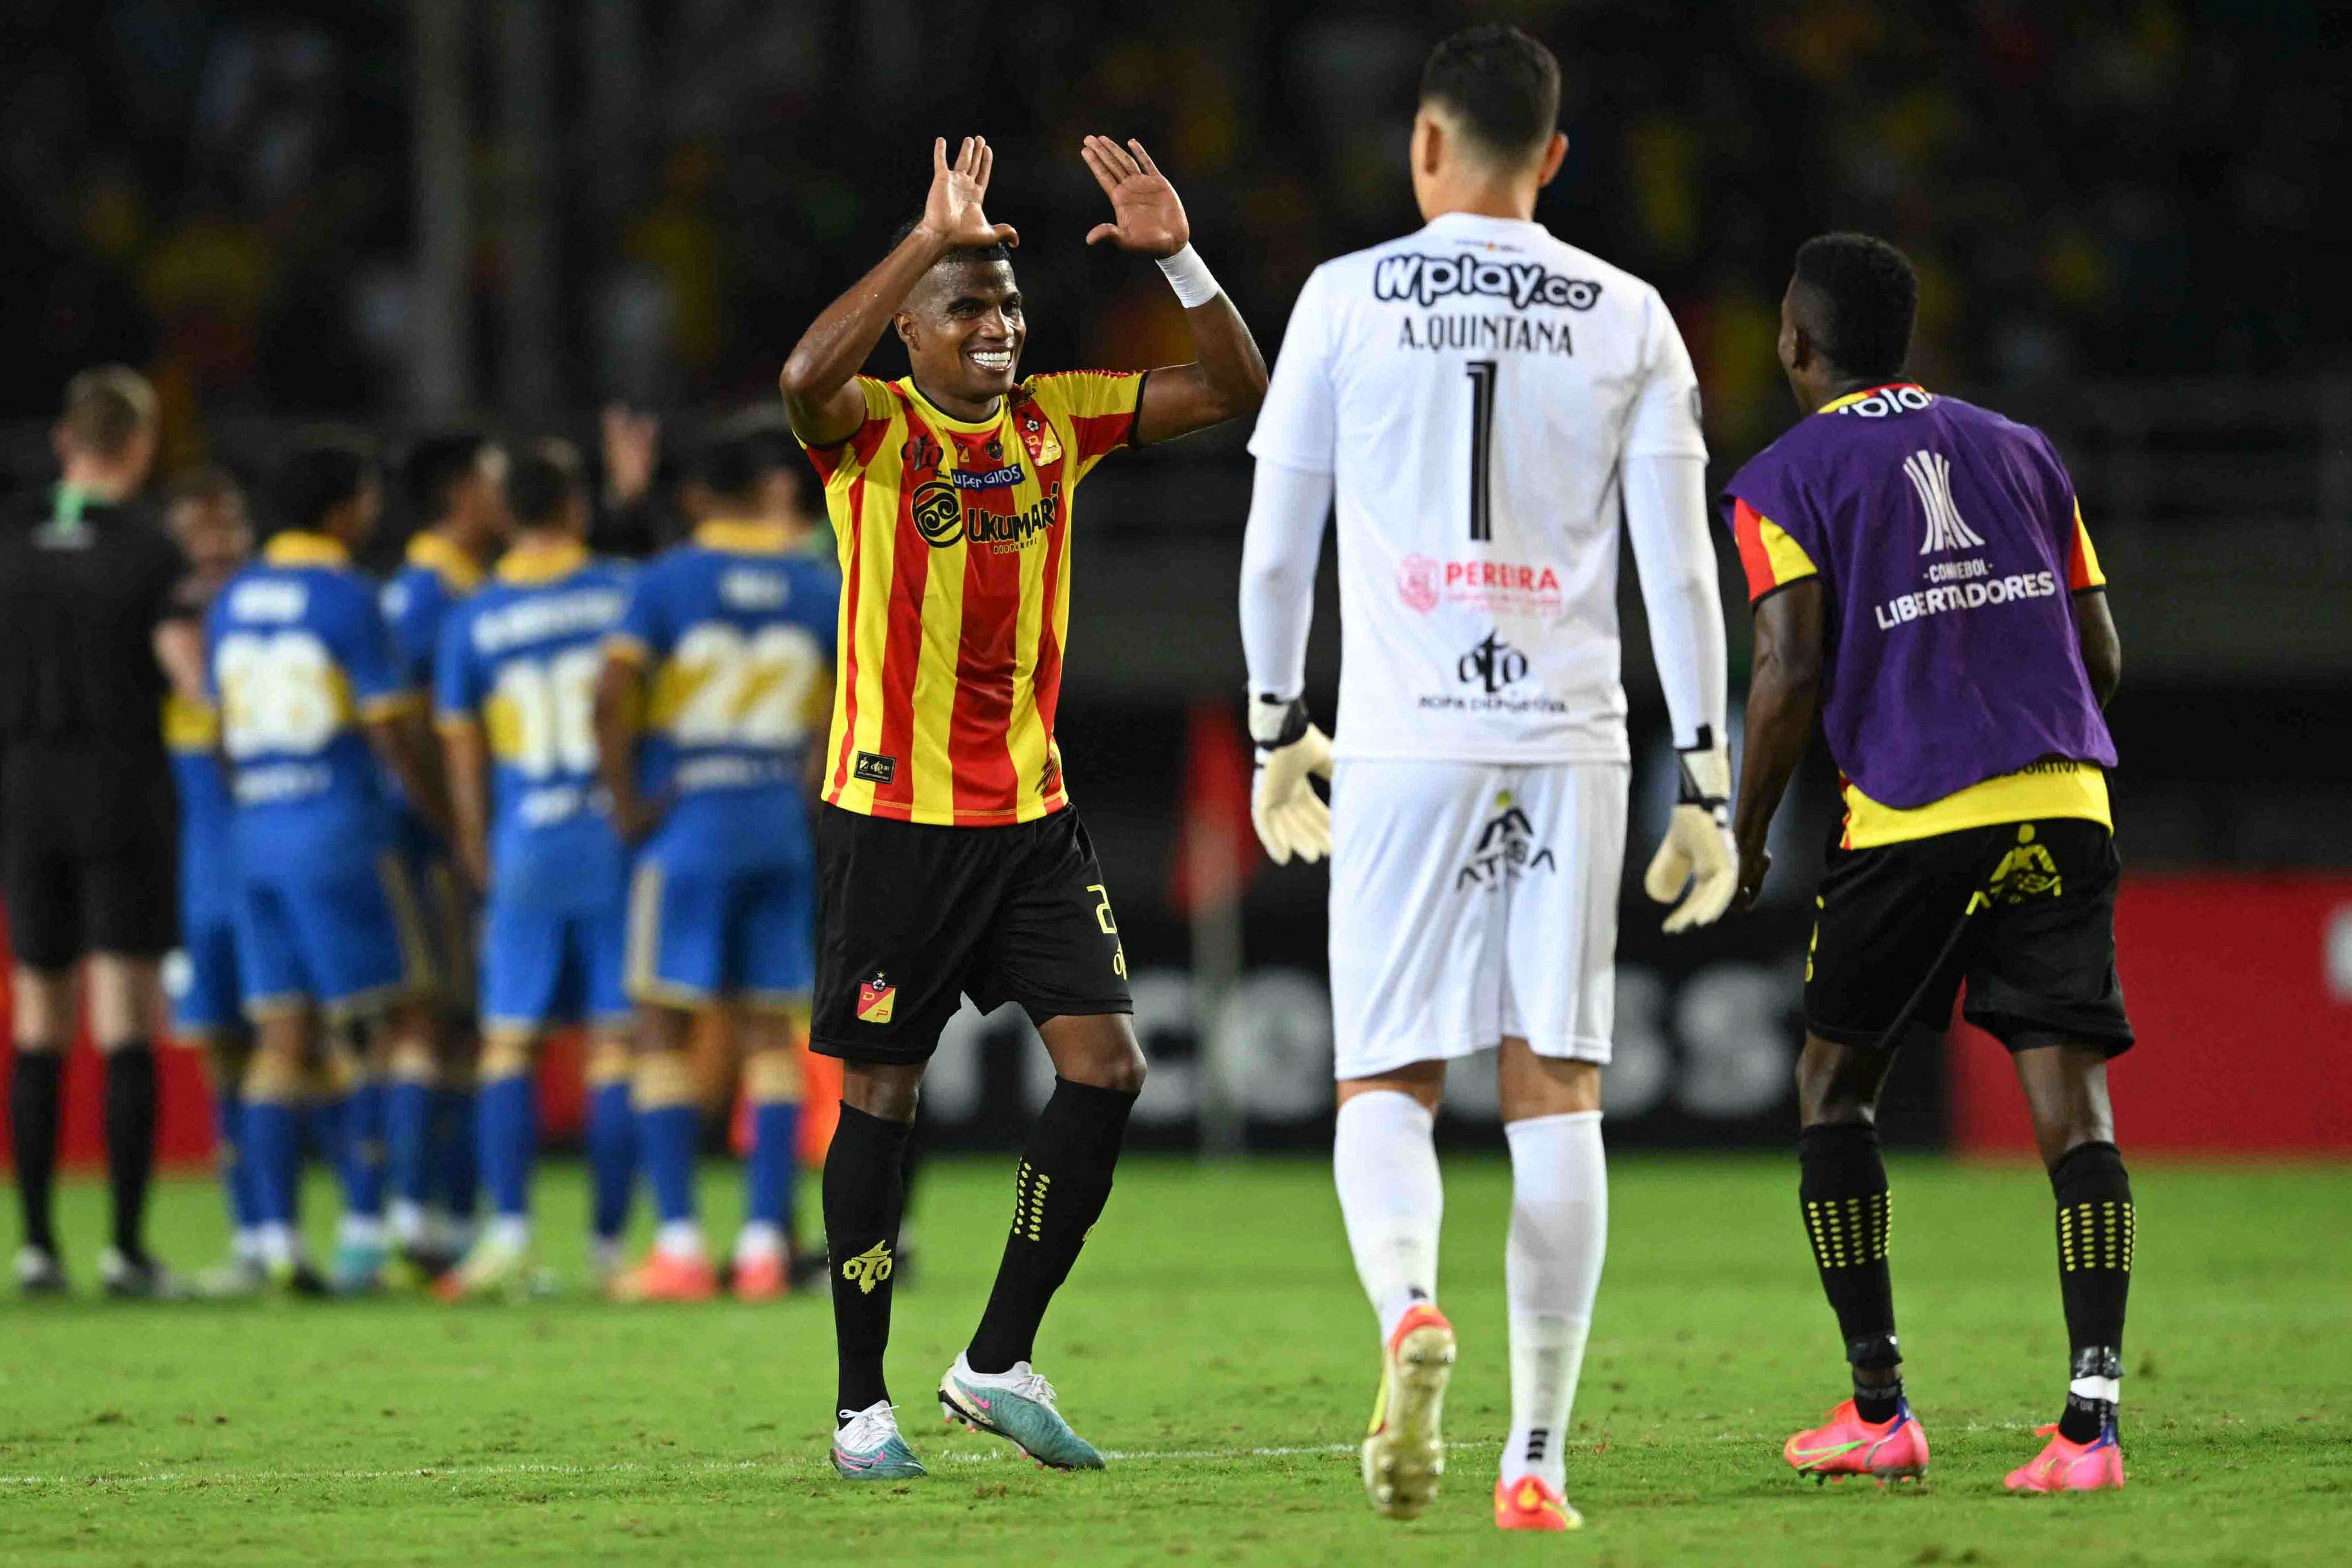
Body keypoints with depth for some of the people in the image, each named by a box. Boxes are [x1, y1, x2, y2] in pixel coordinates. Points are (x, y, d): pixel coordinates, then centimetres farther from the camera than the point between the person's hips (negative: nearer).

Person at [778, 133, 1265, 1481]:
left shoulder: (1055, 418, 7)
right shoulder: (873, 429, -7)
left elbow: (1235, 392, 5)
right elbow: (807, 379, -31)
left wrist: (1180, 256, -10)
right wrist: (928, 240, -34)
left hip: (1031, 814, 5)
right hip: (893, 815, -5)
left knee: (1107, 1067, -4)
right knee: (882, 1098, 1)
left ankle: (1000, 1363, 7)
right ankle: (864, 1404, 11)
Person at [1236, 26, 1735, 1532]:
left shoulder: (1349, 298, 2)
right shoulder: (1629, 319, 5)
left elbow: (1277, 544, 5)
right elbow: (1680, 567, 2)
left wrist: (1278, 727, 18)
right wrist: (1706, 782, 6)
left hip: (1402, 741, -1)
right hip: (1571, 741, 1)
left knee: (1387, 1083, 5)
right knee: (1556, 1094, 4)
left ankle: (1409, 1307, -26)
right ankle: (1538, 1460, 0)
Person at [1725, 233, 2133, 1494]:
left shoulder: (1784, 481, 4)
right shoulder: (2019, 452, 18)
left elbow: (1791, 672, -7)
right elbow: (2102, 656, 16)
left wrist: (1747, 831, 4)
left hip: (1910, 821, -3)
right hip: (2064, 801, 3)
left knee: (1835, 1085, 14)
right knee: (2069, 1097, -4)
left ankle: (1878, 1409, 11)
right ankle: (2092, 1420, -17)